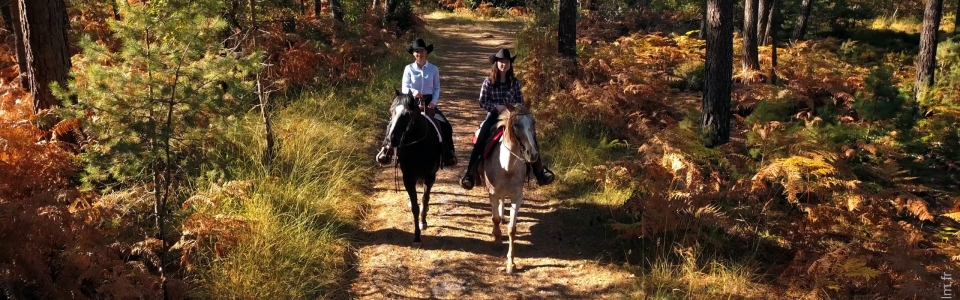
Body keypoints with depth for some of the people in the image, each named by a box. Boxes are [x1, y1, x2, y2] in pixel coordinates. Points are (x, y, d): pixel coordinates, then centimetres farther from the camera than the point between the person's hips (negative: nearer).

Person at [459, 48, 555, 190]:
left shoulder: (515, 82, 6)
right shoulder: (488, 81, 0)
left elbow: (520, 102, 8)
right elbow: (482, 102, -3)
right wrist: (497, 107, -18)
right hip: (494, 116, -2)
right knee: (481, 139, -27)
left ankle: (539, 170, -10)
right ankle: (469, 172, -23)